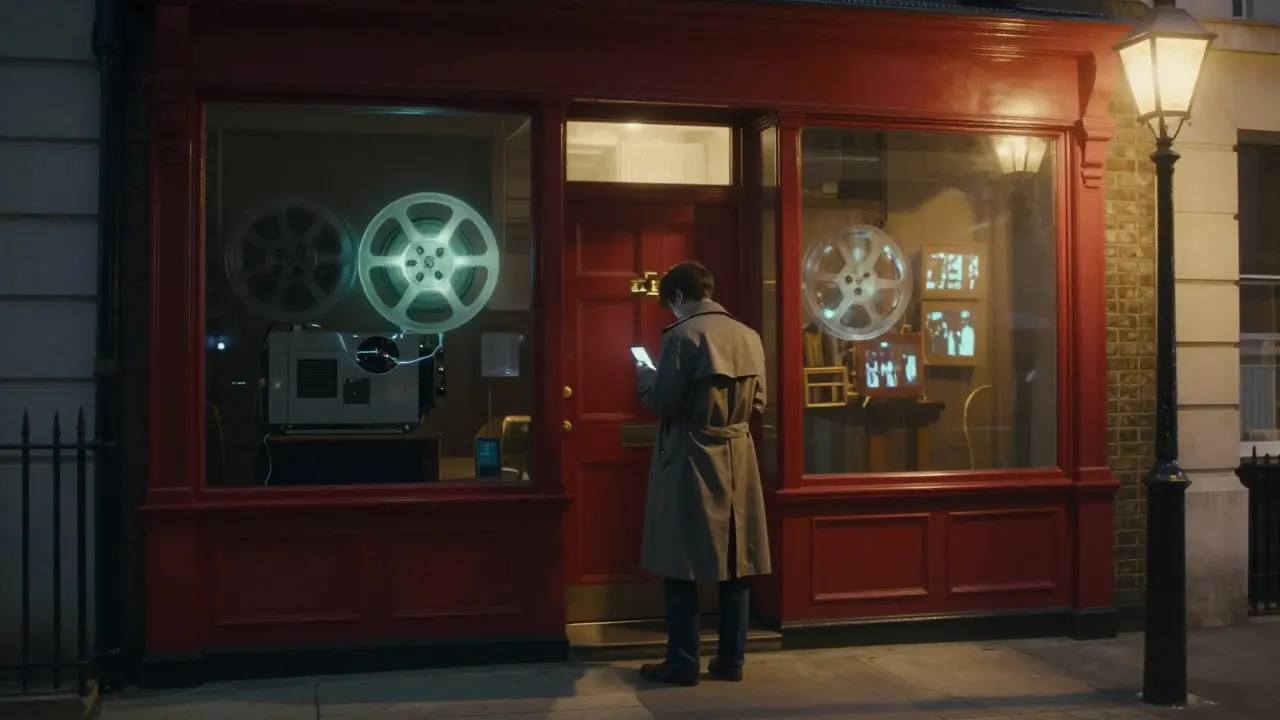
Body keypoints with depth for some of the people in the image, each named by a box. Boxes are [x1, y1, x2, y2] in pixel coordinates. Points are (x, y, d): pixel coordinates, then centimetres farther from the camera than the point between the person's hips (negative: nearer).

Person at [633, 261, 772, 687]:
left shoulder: (682, 336, -13)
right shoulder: (749, 337, 6)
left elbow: (661, 404, -13)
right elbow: (757, 402, 12)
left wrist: (645, 376, 6)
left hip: (691, 463, -6)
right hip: (737, 460, 6)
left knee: (682, 565, 2)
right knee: (734, 563, 10)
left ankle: (683, 663, 6)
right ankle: (731, 659, 16)